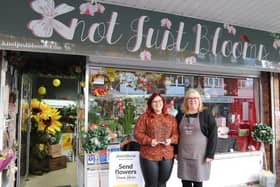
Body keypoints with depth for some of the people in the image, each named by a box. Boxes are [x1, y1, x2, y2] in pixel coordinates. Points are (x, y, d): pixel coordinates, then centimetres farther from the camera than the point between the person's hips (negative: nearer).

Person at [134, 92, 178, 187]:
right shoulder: (144, 117, -3)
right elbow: (137, 133, -6)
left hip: (167, 156, 4)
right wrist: (149, 141, -18)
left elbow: (176, 134, 7)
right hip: (149, 156, -3)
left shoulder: (171, 118, 9)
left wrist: (171, 140, -12)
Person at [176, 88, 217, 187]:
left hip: (199, 155, -3)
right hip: (183, 155, 3)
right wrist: (175, 151, 6)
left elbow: (213, 134, -8)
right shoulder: (180, 115, 5)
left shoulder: (206, 114, -5)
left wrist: (210, 154, -12)